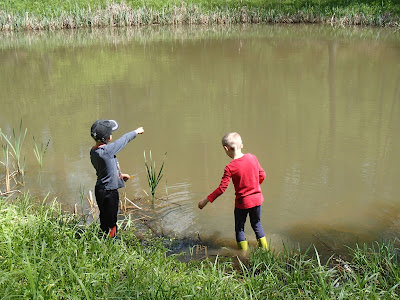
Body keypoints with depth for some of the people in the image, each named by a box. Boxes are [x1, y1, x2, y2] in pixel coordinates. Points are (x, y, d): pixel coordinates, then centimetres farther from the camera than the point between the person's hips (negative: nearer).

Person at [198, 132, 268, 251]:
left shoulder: (230, 168, -20)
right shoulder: (252, 158, -6)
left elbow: (221, 188, -19)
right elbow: (262, 175, 5)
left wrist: (206, 200, -10)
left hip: (242, 202, -5)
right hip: (257, 198, 5)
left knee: (239, 228, 16)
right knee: (257, 224, 25)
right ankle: (265, 250, 32)